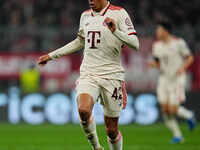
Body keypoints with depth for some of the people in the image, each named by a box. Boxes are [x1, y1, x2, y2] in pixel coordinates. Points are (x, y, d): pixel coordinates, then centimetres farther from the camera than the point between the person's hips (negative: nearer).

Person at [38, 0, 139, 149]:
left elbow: (135, 44, -10)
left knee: (111, 130, 0)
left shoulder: (118, 13, -4)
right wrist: (52, 56, 30)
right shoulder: (85, 16, 12)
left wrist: (116, 31, -27)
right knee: (83, 110, -26)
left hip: (111, 75, -3)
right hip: (88, 74, 3)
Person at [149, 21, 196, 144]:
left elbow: (190, 58, -4)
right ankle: (177, 135, 13)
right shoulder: (157, 45, 3)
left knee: (172, 110, -11)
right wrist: (152, 64, -11)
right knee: (165, 110, -4)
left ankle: (188, 115, 22)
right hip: (164, 79, 5)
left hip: (177, 79, -5)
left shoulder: (179, 43, -13)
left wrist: (183, 68, -22)